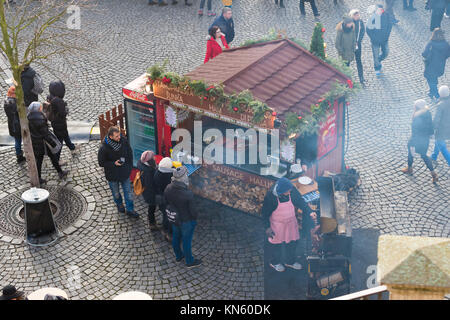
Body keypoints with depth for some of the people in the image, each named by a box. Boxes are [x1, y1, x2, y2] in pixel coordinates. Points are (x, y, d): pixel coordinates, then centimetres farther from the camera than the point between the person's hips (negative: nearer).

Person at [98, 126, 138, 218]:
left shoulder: (123, 140, -17)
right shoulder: (104, 148, -28)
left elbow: (129, 153, 1)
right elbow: (101, 163, -15)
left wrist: (130, 166, 1)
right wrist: (114, 163, -27)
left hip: (124, 172, 2)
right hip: (112, 175, -2)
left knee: (128, 192, 14)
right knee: (116, 193, 23)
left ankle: (129, 210, 32)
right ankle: (119, 205, 52)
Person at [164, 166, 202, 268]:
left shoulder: (168, 189, -19)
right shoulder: (188, 194, -36)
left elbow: (166, 202, -2)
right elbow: (192, 209, -22)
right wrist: (195, 219, -2)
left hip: (174, 218, 6)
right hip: (186, 221, -6)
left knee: (176, 237, 27)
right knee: (186, 240, 15)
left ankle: (178, 256, 51)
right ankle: (190, 261, 37)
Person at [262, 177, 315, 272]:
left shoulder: (292, 190, -20)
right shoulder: (270, 196, -29)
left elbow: (300, 201, -6)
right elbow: (265, 212, -17)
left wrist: (309, 212, -19)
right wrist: (267, 227, -15)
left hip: (291, 222, 4)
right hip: (277, 224, -4)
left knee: (293, 241, 19)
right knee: (276, 243, 17)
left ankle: (290, 261, 45)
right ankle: (275, 262, 44)